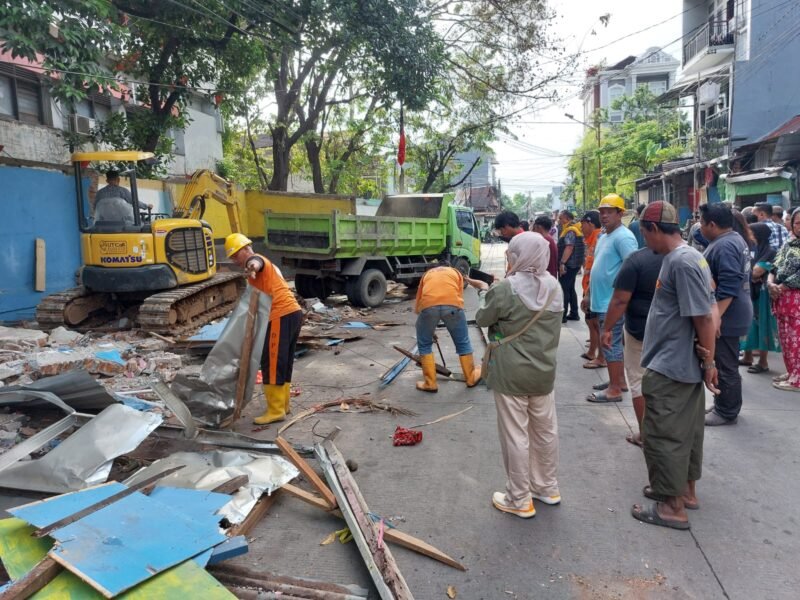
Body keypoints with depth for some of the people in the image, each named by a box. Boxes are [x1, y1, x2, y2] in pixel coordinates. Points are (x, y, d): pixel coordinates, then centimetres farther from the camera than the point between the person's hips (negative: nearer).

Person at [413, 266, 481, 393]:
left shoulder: (427, 274, 35)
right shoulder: (456, 272, 33)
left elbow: (417, 307, 31)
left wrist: (429, 327, 40)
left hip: (428, 305, 0)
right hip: (452, 304, 0)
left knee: (424, 345, 19)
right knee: (463, 343, 20)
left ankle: (430, 383, 21)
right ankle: (471, 377, 34)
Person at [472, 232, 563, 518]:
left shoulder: (506, 289, -19)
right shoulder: (554, 286, 2)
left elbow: (482, 319, -6)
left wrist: (486, 293, 13)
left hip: (512, 375, -7)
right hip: (544, 372, 7)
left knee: (515, 436, 5)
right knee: (545, 431, 18)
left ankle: (520, 500, 17)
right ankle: (548, 488, 35)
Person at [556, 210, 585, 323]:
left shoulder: (570, 231, -16)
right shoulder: (573, 229, 16)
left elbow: (569, 247, -26)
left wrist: (562, 262, -30)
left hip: (567, 265, -10)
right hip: (573, 264, 11)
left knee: (564, 290, -6)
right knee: (570, 289, 15)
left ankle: (562, 315, -3)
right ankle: (574, 314, 20)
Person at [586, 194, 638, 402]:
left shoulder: (623, 237, -15)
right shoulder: (604, 237, 16)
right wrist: (592, 294, 22)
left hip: (613, 303, -10)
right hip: (603, 300, 10)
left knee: (610, 344, -5)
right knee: (613, 343, 17)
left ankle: (614, 389, 2)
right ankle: (619, 380, 29)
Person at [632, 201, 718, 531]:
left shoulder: (681, 262, -22)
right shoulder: (689, 256, 9)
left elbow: (703, 317, -23)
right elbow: (707, 311, 13)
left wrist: (709, 361, -14)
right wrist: (707, 360, 14)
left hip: (670, 368, -10)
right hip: (683, 365, 10)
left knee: (663, 435, 1)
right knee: (687, 431, 20)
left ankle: (673, 507, 13)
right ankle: (686, 490, 35)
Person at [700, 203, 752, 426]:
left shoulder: (725, 246, -21)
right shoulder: (734, 239, 13)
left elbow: (728, 287, -28)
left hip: (726, 317, -11)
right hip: (730, 314, 11)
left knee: (726, 366, 0)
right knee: (725, 364, 18)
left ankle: (726, 413, 11)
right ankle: (723, 405, 30)